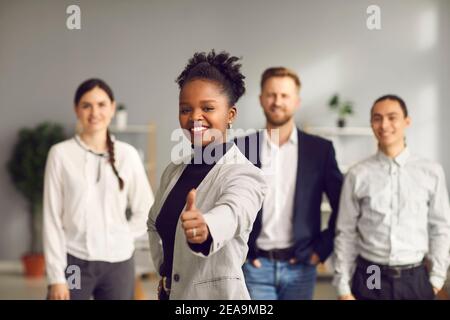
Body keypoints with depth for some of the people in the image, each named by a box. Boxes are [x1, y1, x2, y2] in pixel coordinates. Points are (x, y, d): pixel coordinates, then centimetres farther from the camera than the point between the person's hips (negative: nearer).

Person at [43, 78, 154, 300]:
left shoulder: (127, 154, 1)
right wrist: (56, 276, -7)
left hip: (118, 262, 2)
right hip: (74, 261, -2)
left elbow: (146, 210, 11)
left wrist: (121, 239, 1)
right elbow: (52, 218, -3)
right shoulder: (61, 154, -3)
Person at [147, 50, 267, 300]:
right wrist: (164, 271, 5)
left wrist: (205, 228, -58)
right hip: (169, 292, 6)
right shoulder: (173, 171, 2)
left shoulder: (245, 175, -17)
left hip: (216, 292, -6)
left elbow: (231, 214, -38)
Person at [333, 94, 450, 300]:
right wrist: (343, 287, -1)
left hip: (415, 279, 1)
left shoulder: (432, 172, -1)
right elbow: (345, 233, 0)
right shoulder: (358, 175, -3)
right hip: (368, 279, -1)